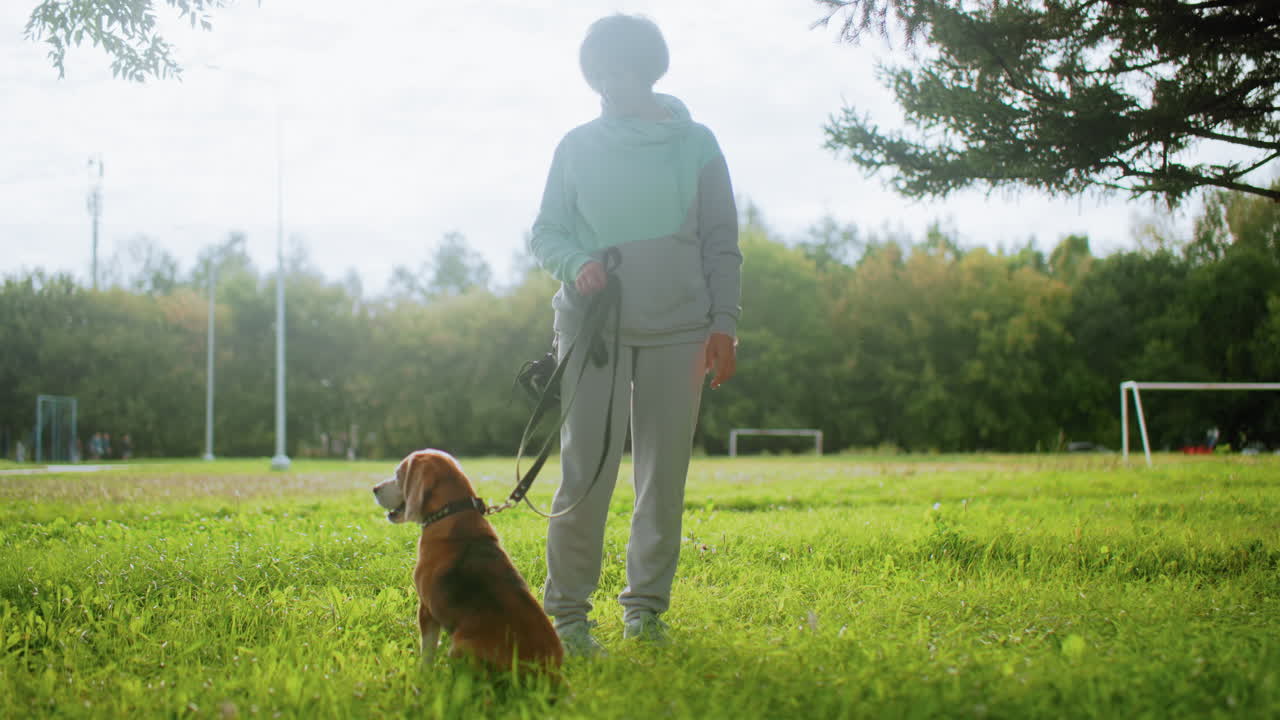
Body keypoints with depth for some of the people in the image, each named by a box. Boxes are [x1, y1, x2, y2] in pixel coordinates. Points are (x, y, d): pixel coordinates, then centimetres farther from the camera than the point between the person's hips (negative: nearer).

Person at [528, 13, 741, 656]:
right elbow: (544, 232, 10)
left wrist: (723, 324, -1)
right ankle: (566, 609, 3)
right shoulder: (576, 146, 7)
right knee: (586, 470, -7)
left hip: (678, 329, 1)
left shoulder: (695, 143, 6)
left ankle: (646, 606, 16)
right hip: (593, 326, -1)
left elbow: (721, 243, 7)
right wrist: (576, 263, -11)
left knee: (665, 474, 4)